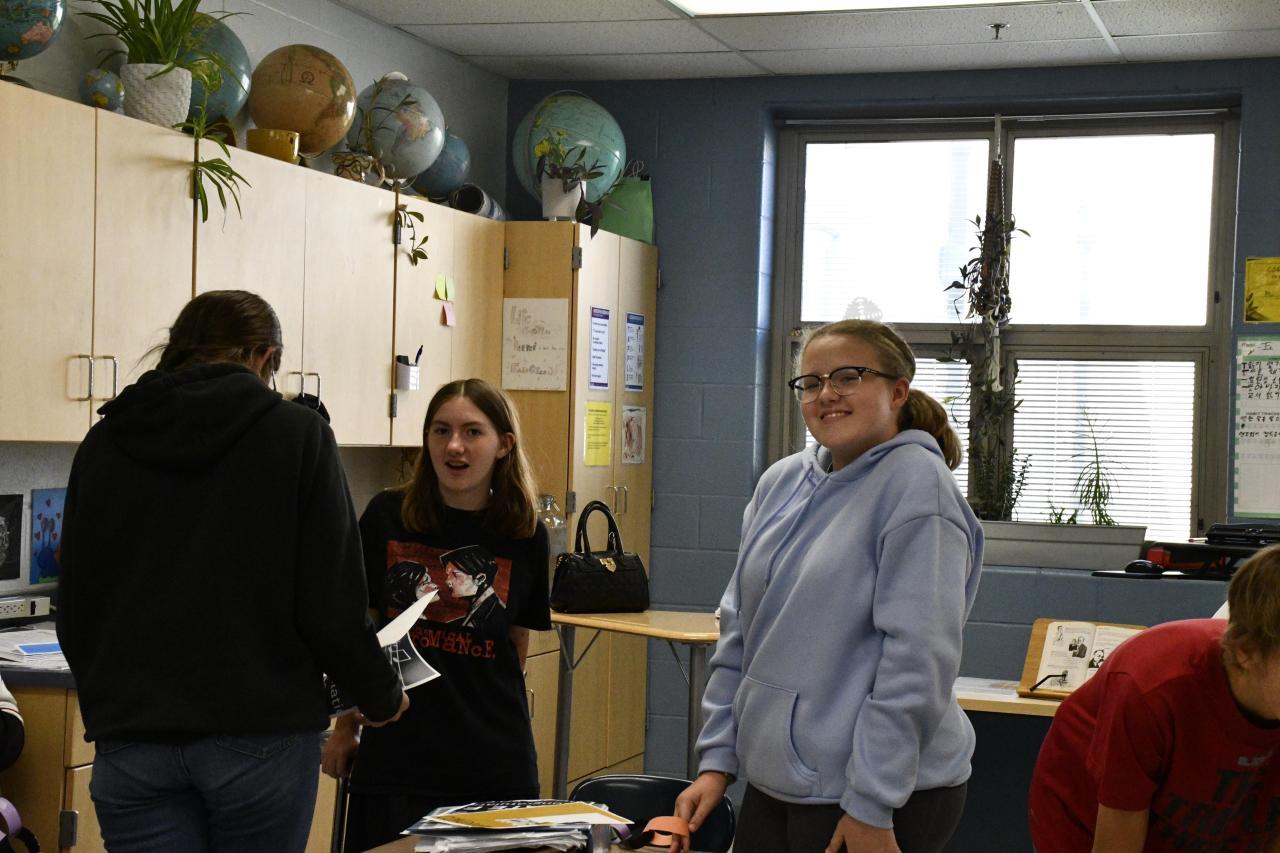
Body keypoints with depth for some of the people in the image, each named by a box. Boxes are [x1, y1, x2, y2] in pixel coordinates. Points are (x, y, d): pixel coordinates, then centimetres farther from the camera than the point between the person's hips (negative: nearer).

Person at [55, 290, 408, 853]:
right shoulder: (296, 433, -4)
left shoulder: (104, 444, 7)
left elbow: (75, 606, 12)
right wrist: (381, 696, 10)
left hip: (131, 742, 3)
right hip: (261, 735, -2)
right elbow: (331, 602, -7)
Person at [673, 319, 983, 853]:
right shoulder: (782, 483, 8)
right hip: (772, 784, 6)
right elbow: (739, 633, 14)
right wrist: (717, 761, 8)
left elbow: (917, 660, -18)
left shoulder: (916, 484, -12)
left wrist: (871, 808, -19)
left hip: (884, 801, -6)